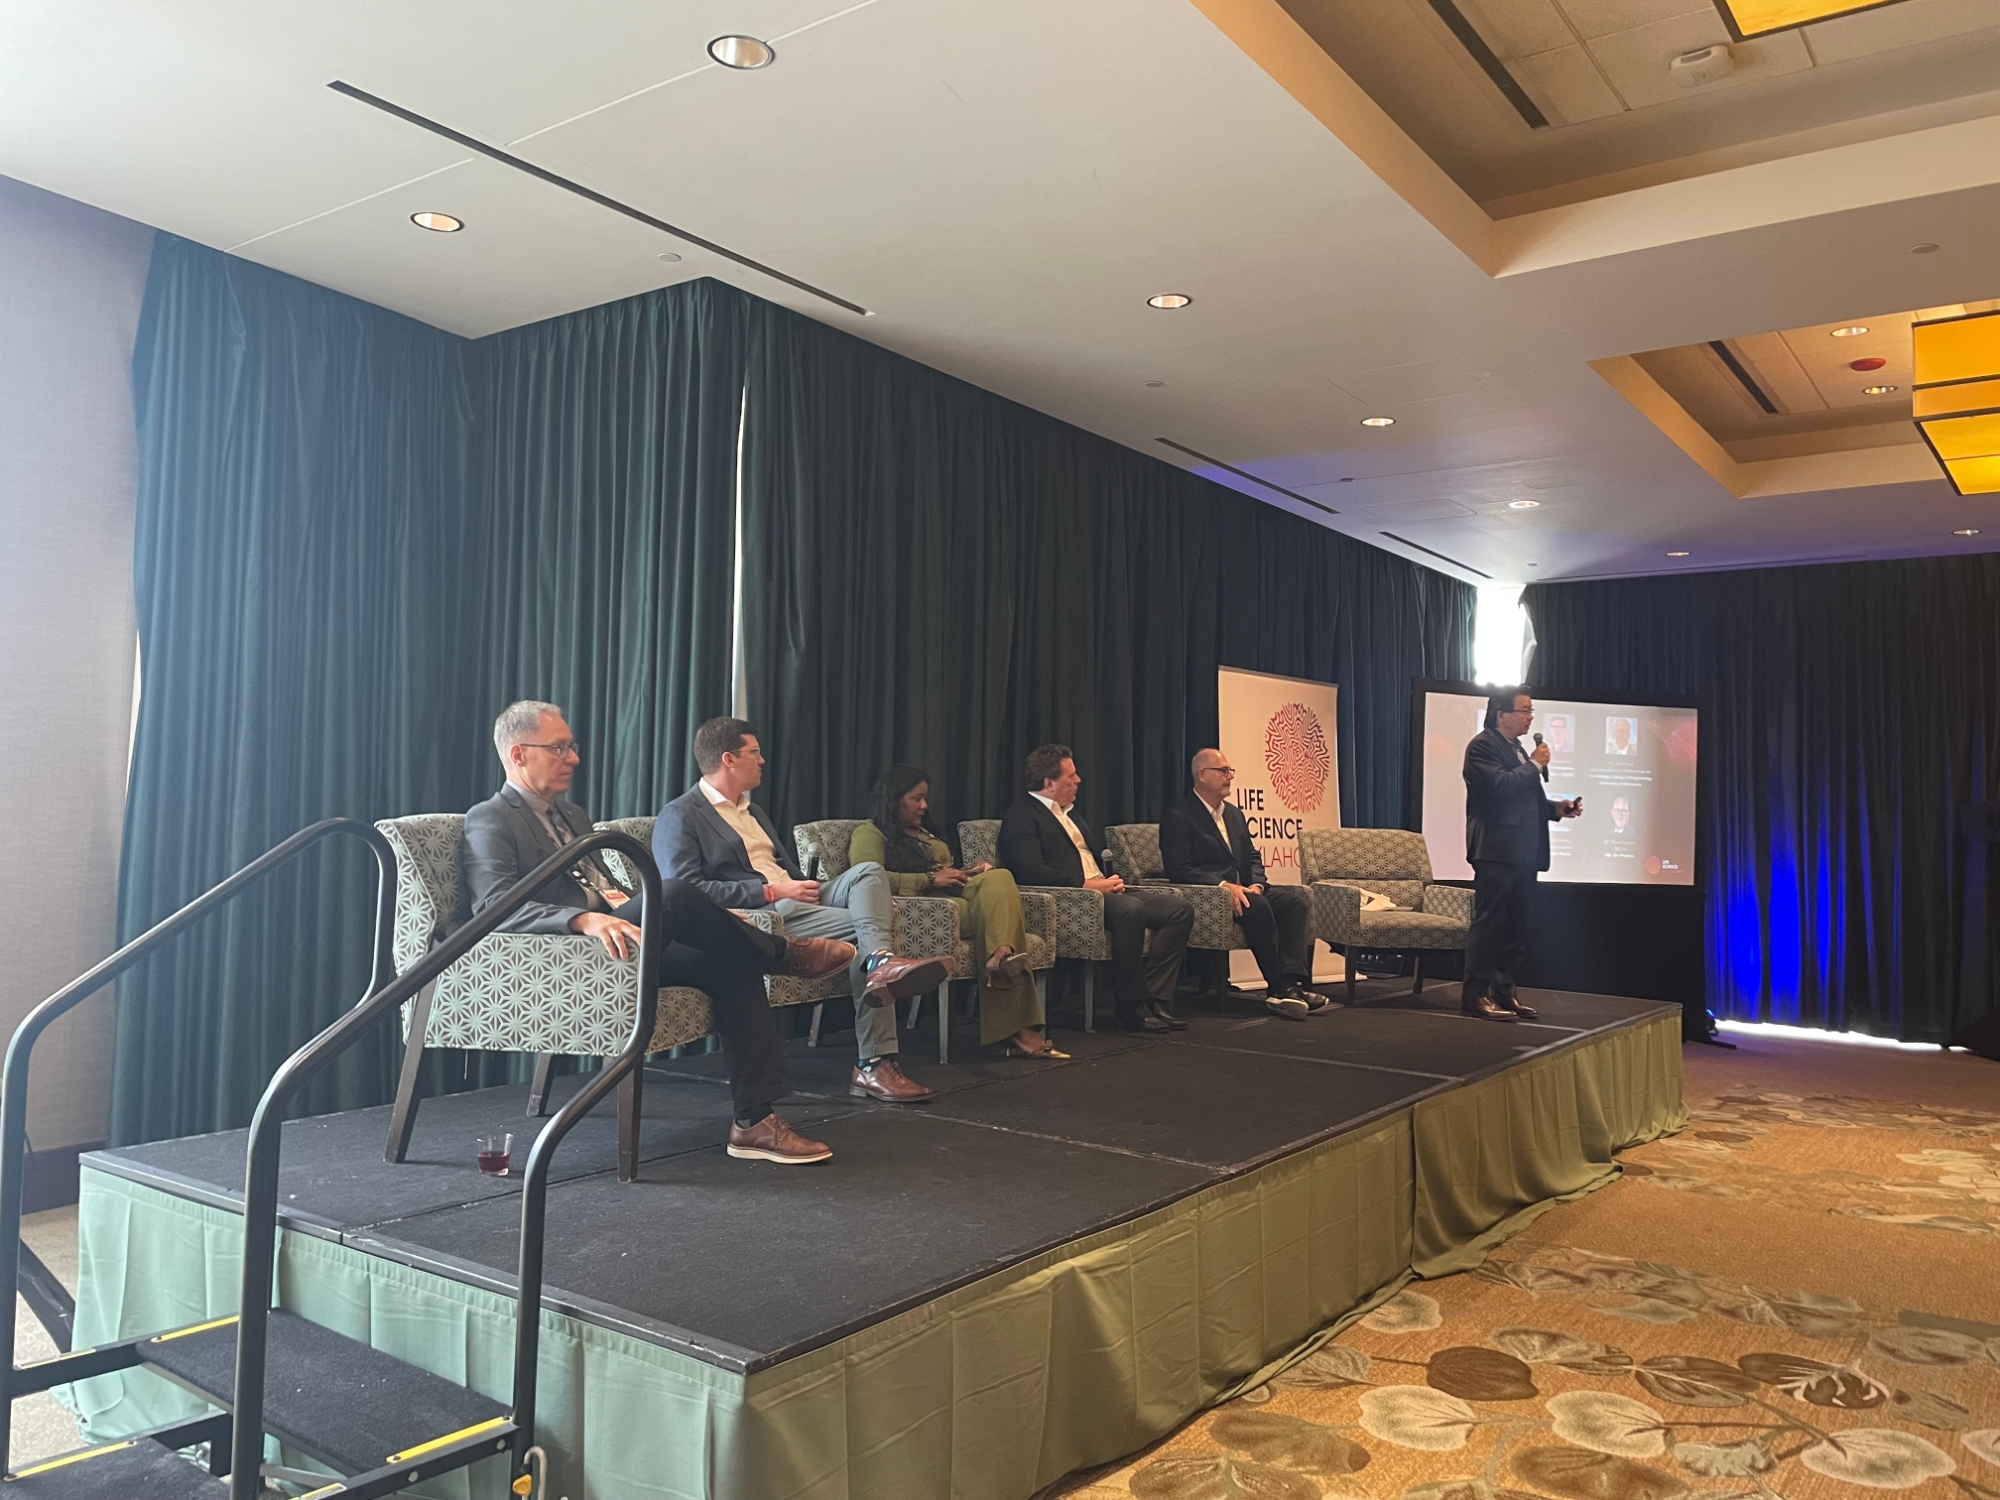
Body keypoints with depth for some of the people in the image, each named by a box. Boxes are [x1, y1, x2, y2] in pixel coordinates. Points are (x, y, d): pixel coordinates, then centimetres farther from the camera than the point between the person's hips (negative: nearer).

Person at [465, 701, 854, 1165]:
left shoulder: (573, 814, 24)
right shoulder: (489, 821, -3)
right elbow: (494, 905, -19)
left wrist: (621, 899, 4)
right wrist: (585, 919, -34)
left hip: (619, 943, 9)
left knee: (731, 964, -13)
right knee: (670, 892, -32)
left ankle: (755, 1121, -13)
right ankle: (782, 953, -7)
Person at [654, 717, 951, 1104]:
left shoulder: (754, 812, 27)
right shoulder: (679, 818, -1)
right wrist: (771, 891, -17)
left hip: (793, 901, 8)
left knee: (868, 873, -19)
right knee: (863, 927, -24)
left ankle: (882, 961, -42)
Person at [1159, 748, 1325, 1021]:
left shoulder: (1234, 814, 20)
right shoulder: (1178, 817, -4)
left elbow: (1253, 857, 19)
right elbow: (1179, 870, -13)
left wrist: (1256, 884, -4)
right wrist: (1223, 885, -24)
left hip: (1243, 891, 7)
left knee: (1297, 898, -19)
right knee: (1257, 906, -35)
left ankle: (1292, 983, -30)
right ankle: (1277, 987, -26)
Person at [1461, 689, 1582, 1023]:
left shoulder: (1517, 749, 21)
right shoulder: (1482, 746, -7)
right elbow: (1500, 786, -23)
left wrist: (1557, 808, 12)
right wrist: (1535, 765, -11)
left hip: (1523, 853, 9)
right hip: (1496, 851, -9)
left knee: (1515, 927, 10)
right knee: (1489, 923, -8)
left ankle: (1503, 992, 16)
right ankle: (1474, 995, -4)